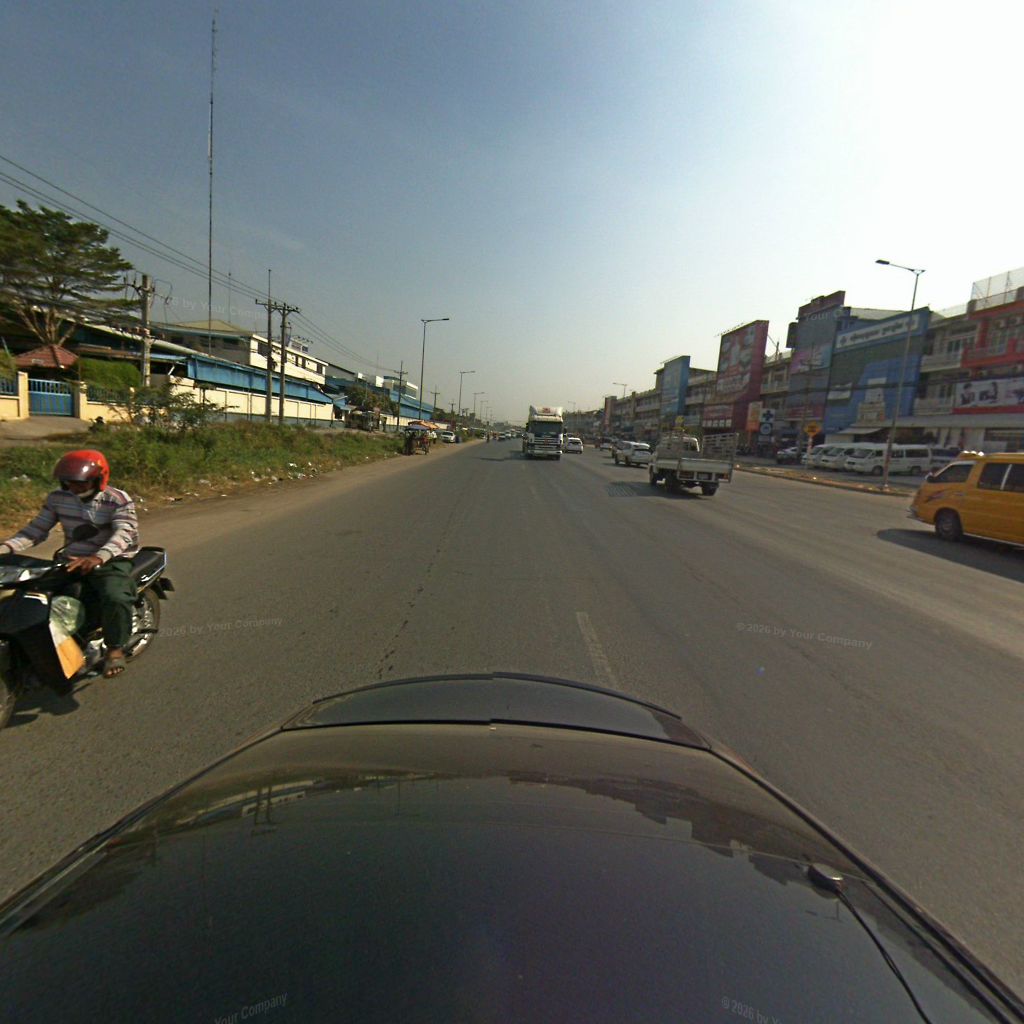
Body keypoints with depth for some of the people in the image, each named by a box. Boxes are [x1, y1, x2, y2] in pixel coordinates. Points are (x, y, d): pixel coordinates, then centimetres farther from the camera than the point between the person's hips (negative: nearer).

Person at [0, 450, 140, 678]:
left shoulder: (118, 500, -12)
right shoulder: (57, 498, 4)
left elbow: (123, 534, -25)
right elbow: (37, 529, 7)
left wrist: (97, 558, -43)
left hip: (111, 562, -6)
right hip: (74, 563, 6)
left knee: (115, 599, -32)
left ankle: (115, 647, -8)